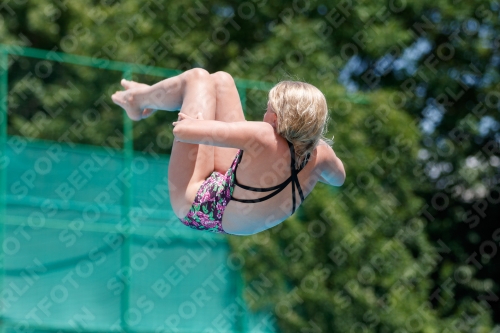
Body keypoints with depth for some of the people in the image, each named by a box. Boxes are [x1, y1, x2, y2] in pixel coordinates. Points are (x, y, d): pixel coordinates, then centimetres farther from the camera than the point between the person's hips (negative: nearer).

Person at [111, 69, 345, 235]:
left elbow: (182, 131, -39)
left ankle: (137, 100, 28)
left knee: (198, 78, 0)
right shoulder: (319, 155, -25)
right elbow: (338, 178, 2)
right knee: (220, 80, 14)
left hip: (195, 206, -6)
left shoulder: (263, 138, -42)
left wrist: (191, 123, -16)